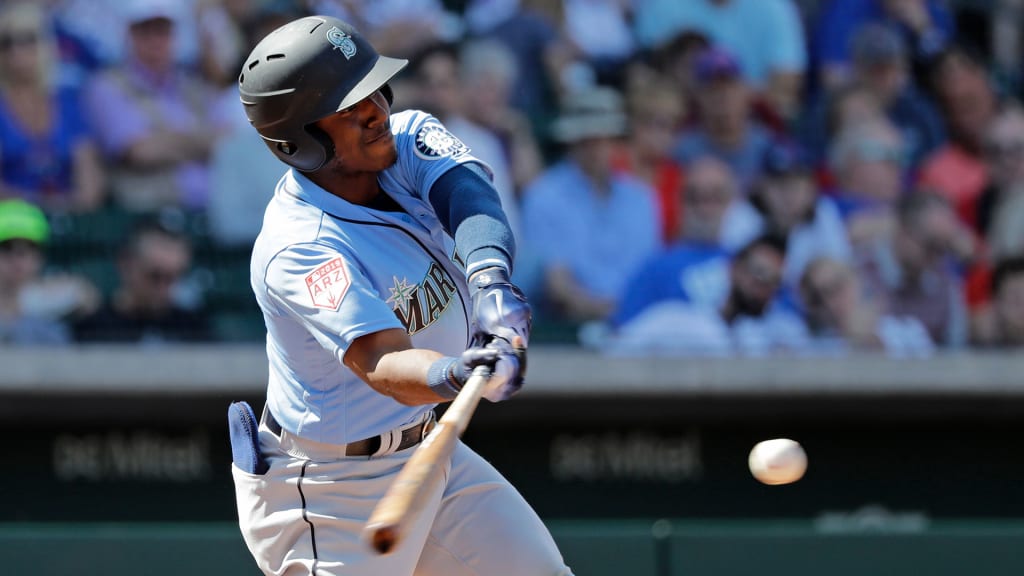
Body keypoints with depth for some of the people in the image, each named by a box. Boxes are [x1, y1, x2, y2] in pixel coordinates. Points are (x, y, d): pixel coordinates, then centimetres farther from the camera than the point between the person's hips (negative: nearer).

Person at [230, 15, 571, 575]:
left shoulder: (408, 136, -7)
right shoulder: (298, 250, -30)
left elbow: (466, 193, -27)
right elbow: (382, 364, -41)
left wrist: (491, 277, -48)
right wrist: (453, 376, -63)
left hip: (424, 446, 8)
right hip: (327, 496, -8)